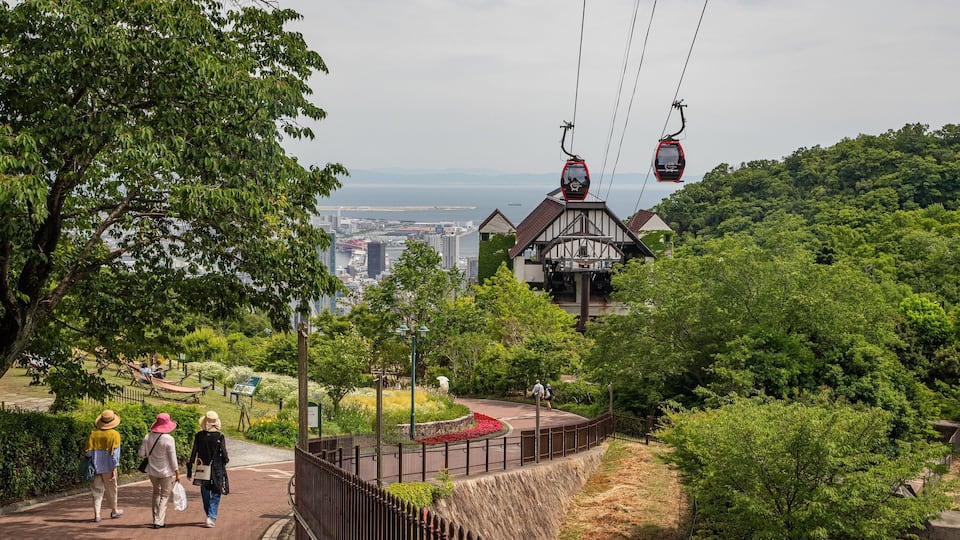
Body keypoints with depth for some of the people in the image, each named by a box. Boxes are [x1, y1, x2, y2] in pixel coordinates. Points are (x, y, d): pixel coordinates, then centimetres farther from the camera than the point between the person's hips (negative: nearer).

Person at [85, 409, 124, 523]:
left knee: (97, 490, 9)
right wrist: (114, 469, -11)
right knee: (111, 489, 14)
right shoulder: (114, 434, -10)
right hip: (108, 467, -2)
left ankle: (96, 514, 2)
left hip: (95, 466, 2)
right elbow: (115, 453, -13)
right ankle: (114, 510, 30)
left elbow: (88, 451, -1)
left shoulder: (93, 433, -2)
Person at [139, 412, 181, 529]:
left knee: (156, 492, 24)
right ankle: (159, 521, 2)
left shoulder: (148, 437, -5)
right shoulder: (169, 439, -18)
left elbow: (141, 453, 3)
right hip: (166, 472, -4)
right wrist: (177, 474, -5)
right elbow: (172, 458, -14)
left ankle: (156, 518, 28)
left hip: (152, 471, 4)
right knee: (165, 496, 8)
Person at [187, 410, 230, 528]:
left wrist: (189, 468, 6)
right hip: (217, 469, -2)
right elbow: (224, 454, -6)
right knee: (215, 494, 7)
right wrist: (226, 461, 16)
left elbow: (193, 453, -2)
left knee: (205, 493, 17)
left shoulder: (199, 436, -6)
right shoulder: (220, 437, -11)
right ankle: (211, 517, -7)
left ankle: (210, 517, 28)